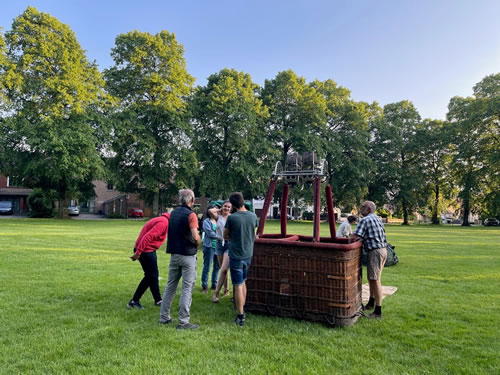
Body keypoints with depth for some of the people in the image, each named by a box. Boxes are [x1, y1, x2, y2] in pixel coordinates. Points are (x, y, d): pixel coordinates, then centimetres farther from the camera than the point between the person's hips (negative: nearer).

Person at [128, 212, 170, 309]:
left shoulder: (163, 220, 13)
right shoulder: (164, 222, -19)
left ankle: (158, 300, 27)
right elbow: (148, 236, -27)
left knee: (153, 276, 16)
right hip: (146, 251, -10)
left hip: (149, 250, 10)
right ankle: (134, 301, 7)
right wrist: (138, 252, -27)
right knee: (151, 276, -1)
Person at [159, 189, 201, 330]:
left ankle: (164, 317, 24)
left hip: (174, 254, 7)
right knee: (187, 289, 0)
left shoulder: (173, 212, 9)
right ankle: (183, 322, 3)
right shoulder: (190, 214, -14)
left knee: (170, 286, 16)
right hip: (187, 255, -7)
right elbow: (195, 237, -21)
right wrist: (197, 244, -1)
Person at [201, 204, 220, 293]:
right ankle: (204, 286, 12)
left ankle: (214, 284, 24)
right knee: (207, 267, 0)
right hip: (209, 247, -6)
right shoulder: (206, 221, -5)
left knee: (217, 267, 11)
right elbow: (210, 233, -14)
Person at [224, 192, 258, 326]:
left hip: (236, 256, -5)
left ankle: (240, 317, 7)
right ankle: (242, 310, 34)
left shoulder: (231, 218, -16)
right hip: (248, 255, 5)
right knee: (243, 283, 22)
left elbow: (225, 236, -2)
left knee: (238, 286, 2)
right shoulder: (253, 216, -3)